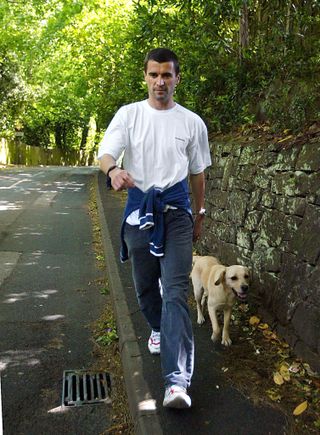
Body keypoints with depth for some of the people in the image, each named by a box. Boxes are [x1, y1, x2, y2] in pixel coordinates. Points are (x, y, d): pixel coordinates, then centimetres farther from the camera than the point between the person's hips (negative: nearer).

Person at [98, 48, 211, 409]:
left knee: (175, 291, -11)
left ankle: (177, 381, -12)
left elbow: (198, 173, 13)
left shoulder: (192, 122, 5)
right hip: (138, 208, 2)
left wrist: (199, 215, 16)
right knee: (145, 285, 15)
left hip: (176, 210, -1)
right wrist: (113, 170, -35)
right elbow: (105, 152, -11)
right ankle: (159, 329, 46)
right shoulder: (129, 114, 3)